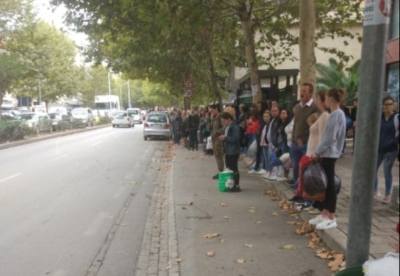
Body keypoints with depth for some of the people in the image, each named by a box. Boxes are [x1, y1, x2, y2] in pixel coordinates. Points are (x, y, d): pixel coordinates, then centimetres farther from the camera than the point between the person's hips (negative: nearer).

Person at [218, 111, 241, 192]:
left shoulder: (235, 127, -16)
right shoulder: (226, 127, 13)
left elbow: (235, 139, -24)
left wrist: (225, 138, -22)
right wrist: (222, 138, 6)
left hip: (233, 151, -10)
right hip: (227, 150, 10)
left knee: (234, 168, -5)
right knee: (228, 168, 14)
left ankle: (236, 186, 1)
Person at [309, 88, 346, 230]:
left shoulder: (336, 114, -16)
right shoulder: (337, 113, 14)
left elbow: (329, 138, -20)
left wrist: (317, 152, -13)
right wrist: (319, 152, 13)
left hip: (329, 154, -9)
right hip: (328, 153, 9)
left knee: (330, 184, -4)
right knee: (326, 184, 12)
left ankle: (331, 218, 3)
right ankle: (325, 213, 20)